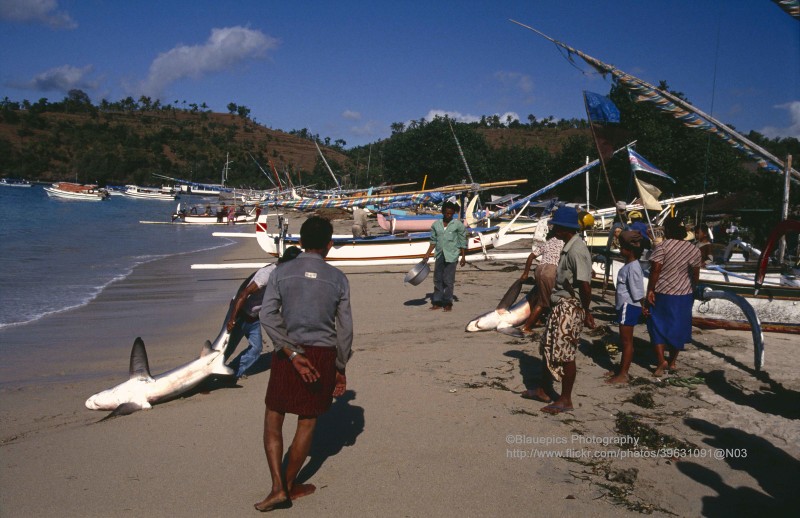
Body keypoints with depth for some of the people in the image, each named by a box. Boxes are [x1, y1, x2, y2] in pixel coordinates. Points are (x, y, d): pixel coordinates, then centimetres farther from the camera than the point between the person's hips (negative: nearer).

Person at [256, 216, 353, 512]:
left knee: (273, 418, 14)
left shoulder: (281, 273, -2)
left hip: (288, 353, 0)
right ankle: (290, 485, 27)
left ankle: (278, 487, 6)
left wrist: (293, 354, -13)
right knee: (307, 421, 14)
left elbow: (267, 316, -13)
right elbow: (345, 328, 0)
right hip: (324, 355, 0)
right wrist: (341, 369, 9)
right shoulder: (338, 279, -1)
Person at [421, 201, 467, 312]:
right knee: (437, 279, 7)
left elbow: (462, 242, 0)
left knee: (448, 280, -3)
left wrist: (463, 257, -2)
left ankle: (448, 303, 6)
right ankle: (437, 302, 14)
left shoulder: (458, 225, -2)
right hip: (439, 255, 4)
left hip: (451, 256, -4)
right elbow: (433, 241, 13)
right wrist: (427, 255, 9)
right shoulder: (436, 224, 7)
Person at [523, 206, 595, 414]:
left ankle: (565, 399, 14)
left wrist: (586, 311, -14)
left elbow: (585, 284, -24)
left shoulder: (576, 251, -21)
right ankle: (544, 390, 32)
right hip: (560, 306, 10)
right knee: (548, 348, 18)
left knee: (564, 354, 0)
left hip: (570, 308, -10)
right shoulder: (568, 247, 11)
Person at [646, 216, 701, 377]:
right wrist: (692, 290, 19)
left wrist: (650, 290, -12)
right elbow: (695, 274, 5)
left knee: (658, 327, 6)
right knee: (678, 328, 15)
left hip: (662, 293, -4)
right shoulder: (693, 249, 1)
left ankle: (661, 361, -6)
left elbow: (655, 270, -18)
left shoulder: (663, 246, -12)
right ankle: (672, 362, 23)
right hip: (683, 295, 4)